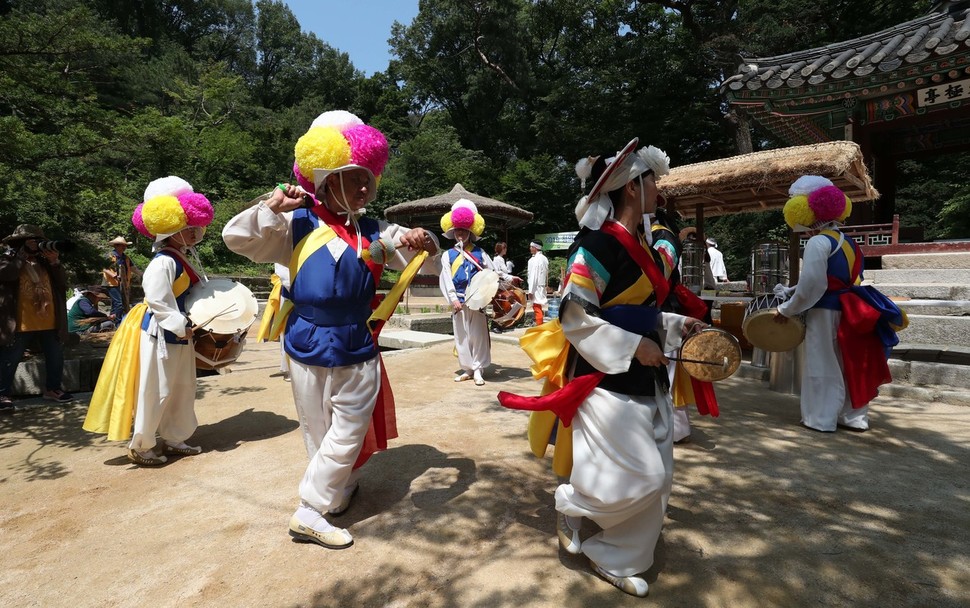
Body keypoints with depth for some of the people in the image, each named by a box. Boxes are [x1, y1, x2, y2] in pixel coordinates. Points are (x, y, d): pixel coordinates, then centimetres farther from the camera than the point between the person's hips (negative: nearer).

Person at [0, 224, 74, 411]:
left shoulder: (45, 261, 12)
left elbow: (63, 283, 6)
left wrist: (55, 263, -7)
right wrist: (22, 256, -13)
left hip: (49, 321, 5)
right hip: (21, 323, -4)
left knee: (56, 358, 14)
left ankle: (52, 388, 29)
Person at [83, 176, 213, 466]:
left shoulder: (188, 255, 10)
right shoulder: (163, 263, -20)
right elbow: (158, 301, -26)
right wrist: (180, 327, -23)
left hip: (180, 333, 10)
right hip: (161, 334, -10)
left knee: (182, 389, 16)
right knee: (154, 392, 1)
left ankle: (173, 439, 30)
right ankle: (139, 447, 17)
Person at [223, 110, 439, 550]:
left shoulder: (376, 232, 3)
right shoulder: (298, 226, -2)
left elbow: (428, 265, 5)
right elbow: (236, 237, -3)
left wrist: (426, 244, -18)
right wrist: (273, 208, -17)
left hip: (358, 349, 2)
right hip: (309, 346, -2)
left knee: (350, 433, 10)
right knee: (320, 434, 11)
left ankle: (340, 491, 31)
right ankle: (310, 513, 23)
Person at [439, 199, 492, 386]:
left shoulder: (480, 253, 8)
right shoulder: (448, 255, 7)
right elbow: (445, 279, 0)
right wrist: (453, 299, -10)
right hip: (458, 302, 1)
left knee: (478, 335, 0)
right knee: (461, 336, 6)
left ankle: (477, 369, 7)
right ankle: (467, 369, 16)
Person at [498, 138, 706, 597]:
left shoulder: (640, 246, 11)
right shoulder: (597, 245, -16)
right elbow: (573, 318, -20)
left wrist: (675, 326, 9)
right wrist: (633, 346, -20)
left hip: (645, 381, 9)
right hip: (608, 381, -9)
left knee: (657, 479, 13)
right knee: (639, 479, -5)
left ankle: (618, 560, 30)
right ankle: (569, 503, 23)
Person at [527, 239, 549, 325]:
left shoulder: (534, 259, -15)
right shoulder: (544, 259, 9)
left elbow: (533, 276, -18)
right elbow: (546, 274, 11)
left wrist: (530, 290, -15)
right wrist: (546, 285, 16)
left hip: (536, 287, -8)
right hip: (542, 286, 9)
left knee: (537, 308, -4)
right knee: (538, 308, 17)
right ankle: (540, 325, 25)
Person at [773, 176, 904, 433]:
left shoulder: (818, 242, -17)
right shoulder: (848, 242, 11)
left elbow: (811, 287, -21)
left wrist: (787, 309, -9)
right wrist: (790, 291, 16)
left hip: (824, 313, -8)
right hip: (845, 312, 9)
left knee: (824, 367, 1)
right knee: (847, 364, 15)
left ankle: (821, 418, 10)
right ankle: (853, 416, 24)